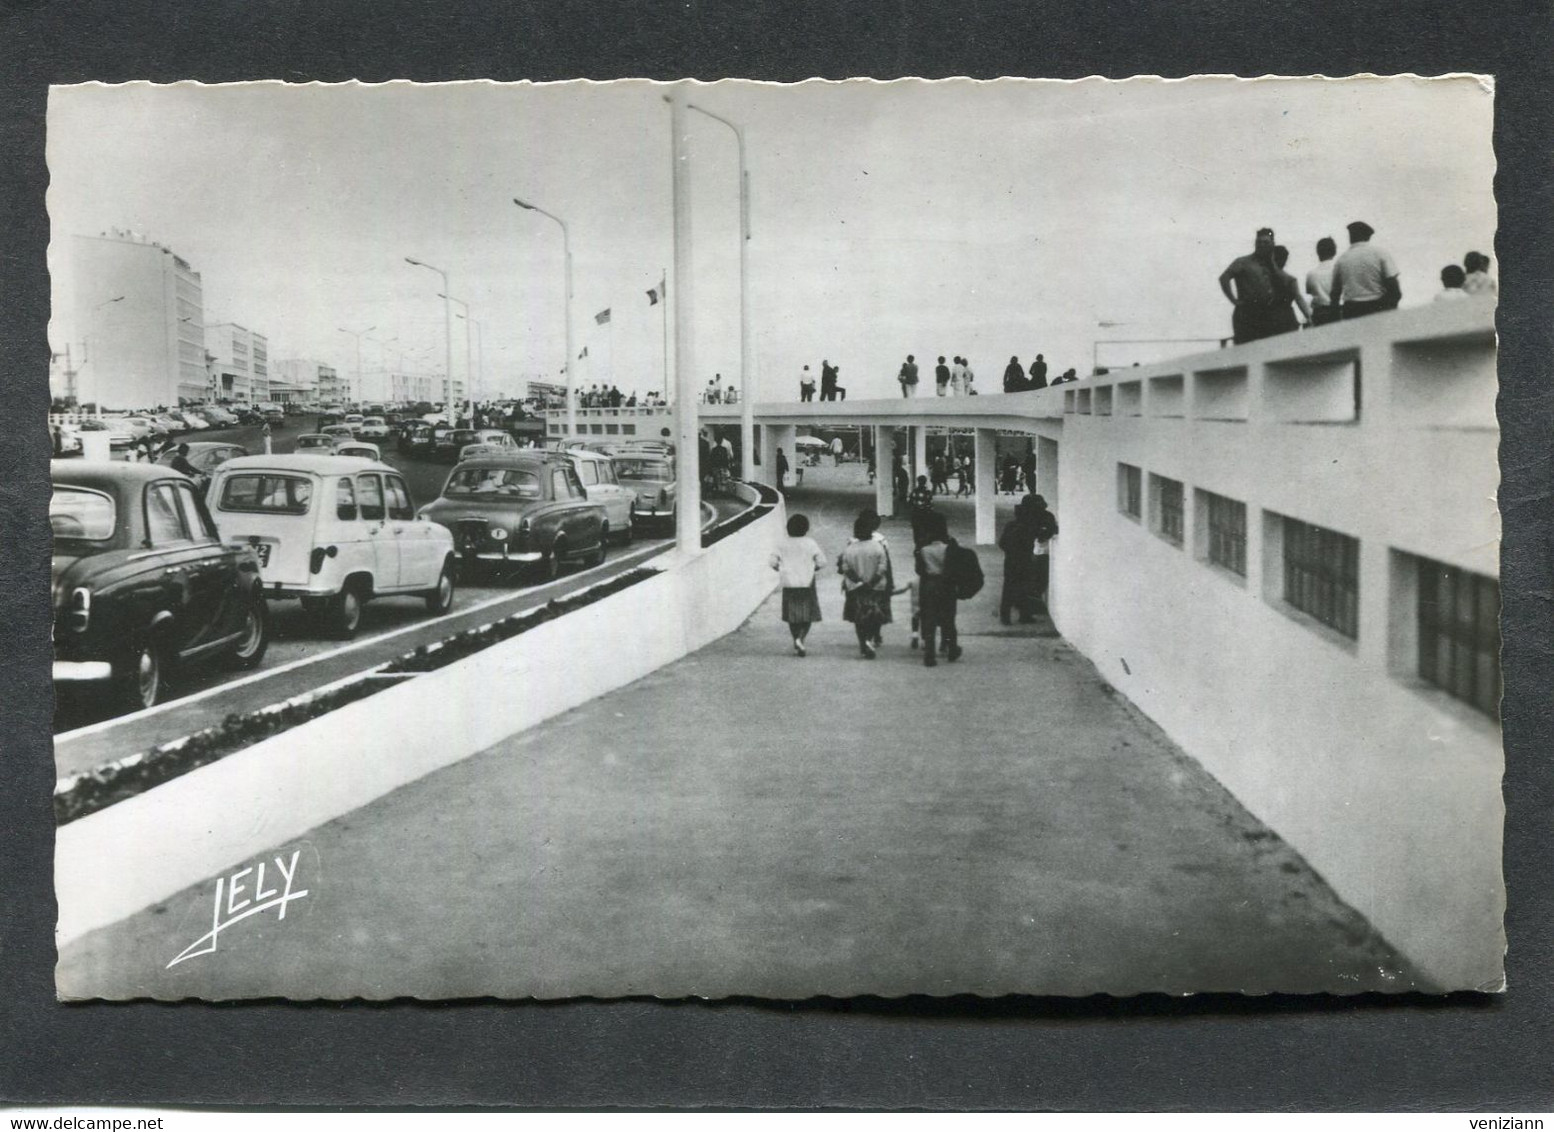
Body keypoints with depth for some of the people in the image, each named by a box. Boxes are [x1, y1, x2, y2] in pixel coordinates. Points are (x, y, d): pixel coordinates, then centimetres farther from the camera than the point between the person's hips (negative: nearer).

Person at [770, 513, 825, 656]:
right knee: (808, 614, 4)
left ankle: (796, 643, 17)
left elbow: (773, 562, -1)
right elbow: (821, 562, -5)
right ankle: (801, 638, -18)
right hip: (807, 584, -2)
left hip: (789, 584, 2)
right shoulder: (810, 543, -5)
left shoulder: (782, 544, 1)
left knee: (792, 615, 13)